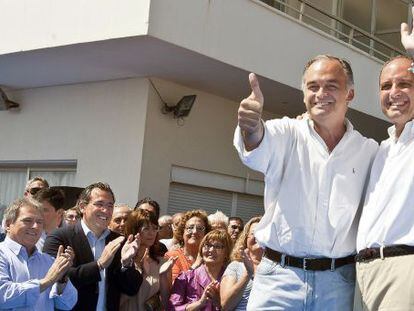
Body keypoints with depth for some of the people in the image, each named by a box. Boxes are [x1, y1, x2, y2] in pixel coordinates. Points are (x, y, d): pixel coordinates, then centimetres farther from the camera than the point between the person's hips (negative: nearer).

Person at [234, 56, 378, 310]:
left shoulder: (369, 151, 8)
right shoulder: (287, 134, 2)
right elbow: (258, 152, -20)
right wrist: (252, 127, -43)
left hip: (339, 282, 2)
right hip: (280, 276, -1)